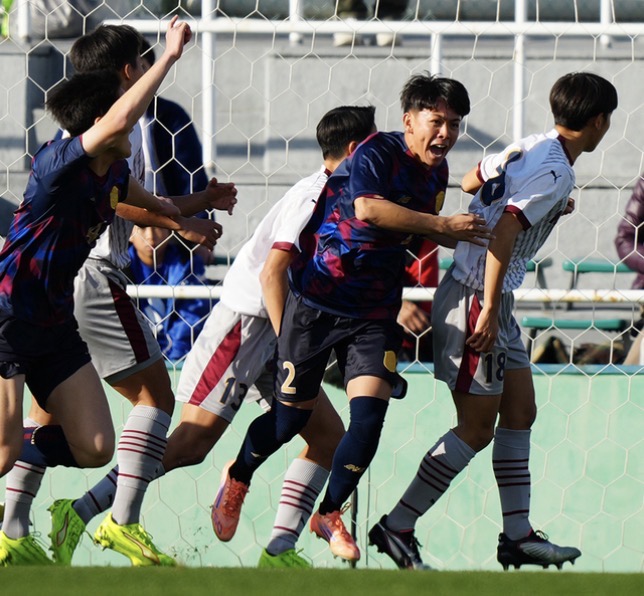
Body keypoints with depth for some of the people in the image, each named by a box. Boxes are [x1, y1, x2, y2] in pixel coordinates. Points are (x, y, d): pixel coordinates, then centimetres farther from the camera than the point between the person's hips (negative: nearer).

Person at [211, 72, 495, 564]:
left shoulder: (437, 171, 6)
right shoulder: (376, 153, -17)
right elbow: (367, 209, -36)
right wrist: (442, 225, -35)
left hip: (374, 311, 5)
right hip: (317, 298, -5)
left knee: (371, 411, -11)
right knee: (293, 415, 2)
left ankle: (330, 513, 8)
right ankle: (237, 479, 32)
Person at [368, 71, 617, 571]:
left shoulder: (529, 149, 8)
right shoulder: (553, 173, -18)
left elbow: (471, 181, 24)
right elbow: (503, 234, -26)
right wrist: (489, 311, -27)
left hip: (489, 302, 10)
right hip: (477, 301, -10)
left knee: (521, 412, 12)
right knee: (477, 427, -5)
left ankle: (518, 534, 14)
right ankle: (397, 527, 0)